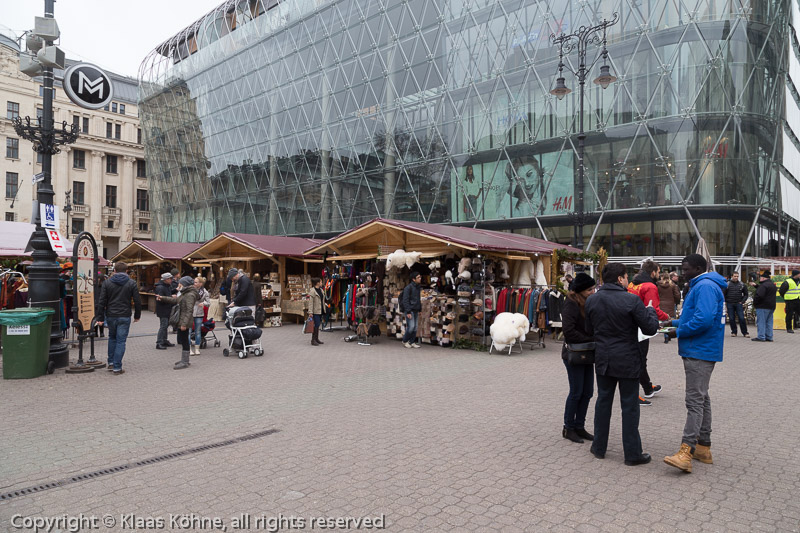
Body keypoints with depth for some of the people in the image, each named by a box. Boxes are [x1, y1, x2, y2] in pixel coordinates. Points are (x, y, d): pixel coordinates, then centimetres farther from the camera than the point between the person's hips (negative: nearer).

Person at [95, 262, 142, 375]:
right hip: (124, 317, -2)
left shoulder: (107, 282, 2)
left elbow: (102, 302, -1)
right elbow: (137, 301, -2)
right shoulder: (131, 283, -2)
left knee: (112, 338, 22)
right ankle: (117, 368, 0)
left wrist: (100, 318, 2)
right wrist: (137, 315, 10)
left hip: (110, 316, 2)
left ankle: (111, 363, 23)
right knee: (121, 341, 2)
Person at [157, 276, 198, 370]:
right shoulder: (184, 293, 15)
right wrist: (162, 298, 23)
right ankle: (184, 360, 28)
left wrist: (184, 323, -25)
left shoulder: (190, 295, -18)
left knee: (184, 341, -4)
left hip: (184, 322, -10)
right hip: (180, 321, 10)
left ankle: (185, 362, 3)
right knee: (182, 340, 17)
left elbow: (189, 311, -23)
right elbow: (175, 300, 27)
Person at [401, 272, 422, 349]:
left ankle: (412, 342, 16)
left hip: (416, 310, 8)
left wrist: (420, 309, 16)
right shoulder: (408, 287, -12)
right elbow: (405, 300, -15)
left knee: (415, 327, 7)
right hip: (410, 310, -8)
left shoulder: (418, 287, 13)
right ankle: (405, 341, 8)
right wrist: (408, 312, -18)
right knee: (411, 326, -10)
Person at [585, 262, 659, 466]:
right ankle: (632, 454, 14)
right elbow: (650, 328, -10)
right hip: (628, 360, -4)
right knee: (629, 406, 5)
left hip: (603, 360, 4)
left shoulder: (591, 300, -1)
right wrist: (650, 310, 8)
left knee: (603, 401, 15)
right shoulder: (632, 300, -16)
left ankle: (599, 447, 23)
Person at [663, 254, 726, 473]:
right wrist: (677, 322, 14)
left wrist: (679, 332, -16)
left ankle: (686, 451, -16)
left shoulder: (705, 286, -16)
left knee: (695, 400, -14)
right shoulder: (701, 286, 18)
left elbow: (704, 319, -28)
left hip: (700, 353, -11)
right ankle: (703, 447, 25)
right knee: (701, 398, 15)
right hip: (700, 351, 11)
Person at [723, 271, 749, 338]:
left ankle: (745, 332, 2)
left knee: (742, 318, -5)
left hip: (738, 304, 0)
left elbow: (746, 294, 14)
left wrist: (742, 301, 3)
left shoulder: (742, 285, 7)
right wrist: (725, 302, 0)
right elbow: (723, 294, 6)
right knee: (732, 319, 3)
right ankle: (733, 332, 13)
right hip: (730, 304, 0)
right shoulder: (727, 284, 3)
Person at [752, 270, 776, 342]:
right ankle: (769, 337, 14)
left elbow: (759, 295, -24)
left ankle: (761, 337, -7)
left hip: (763, 306, -9)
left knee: (761, 322, -5)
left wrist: (754, 303, -9)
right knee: (769, 322, 12)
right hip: (771, 306, 9)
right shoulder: (773, 285, 17)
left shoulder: (763, 285, -16)